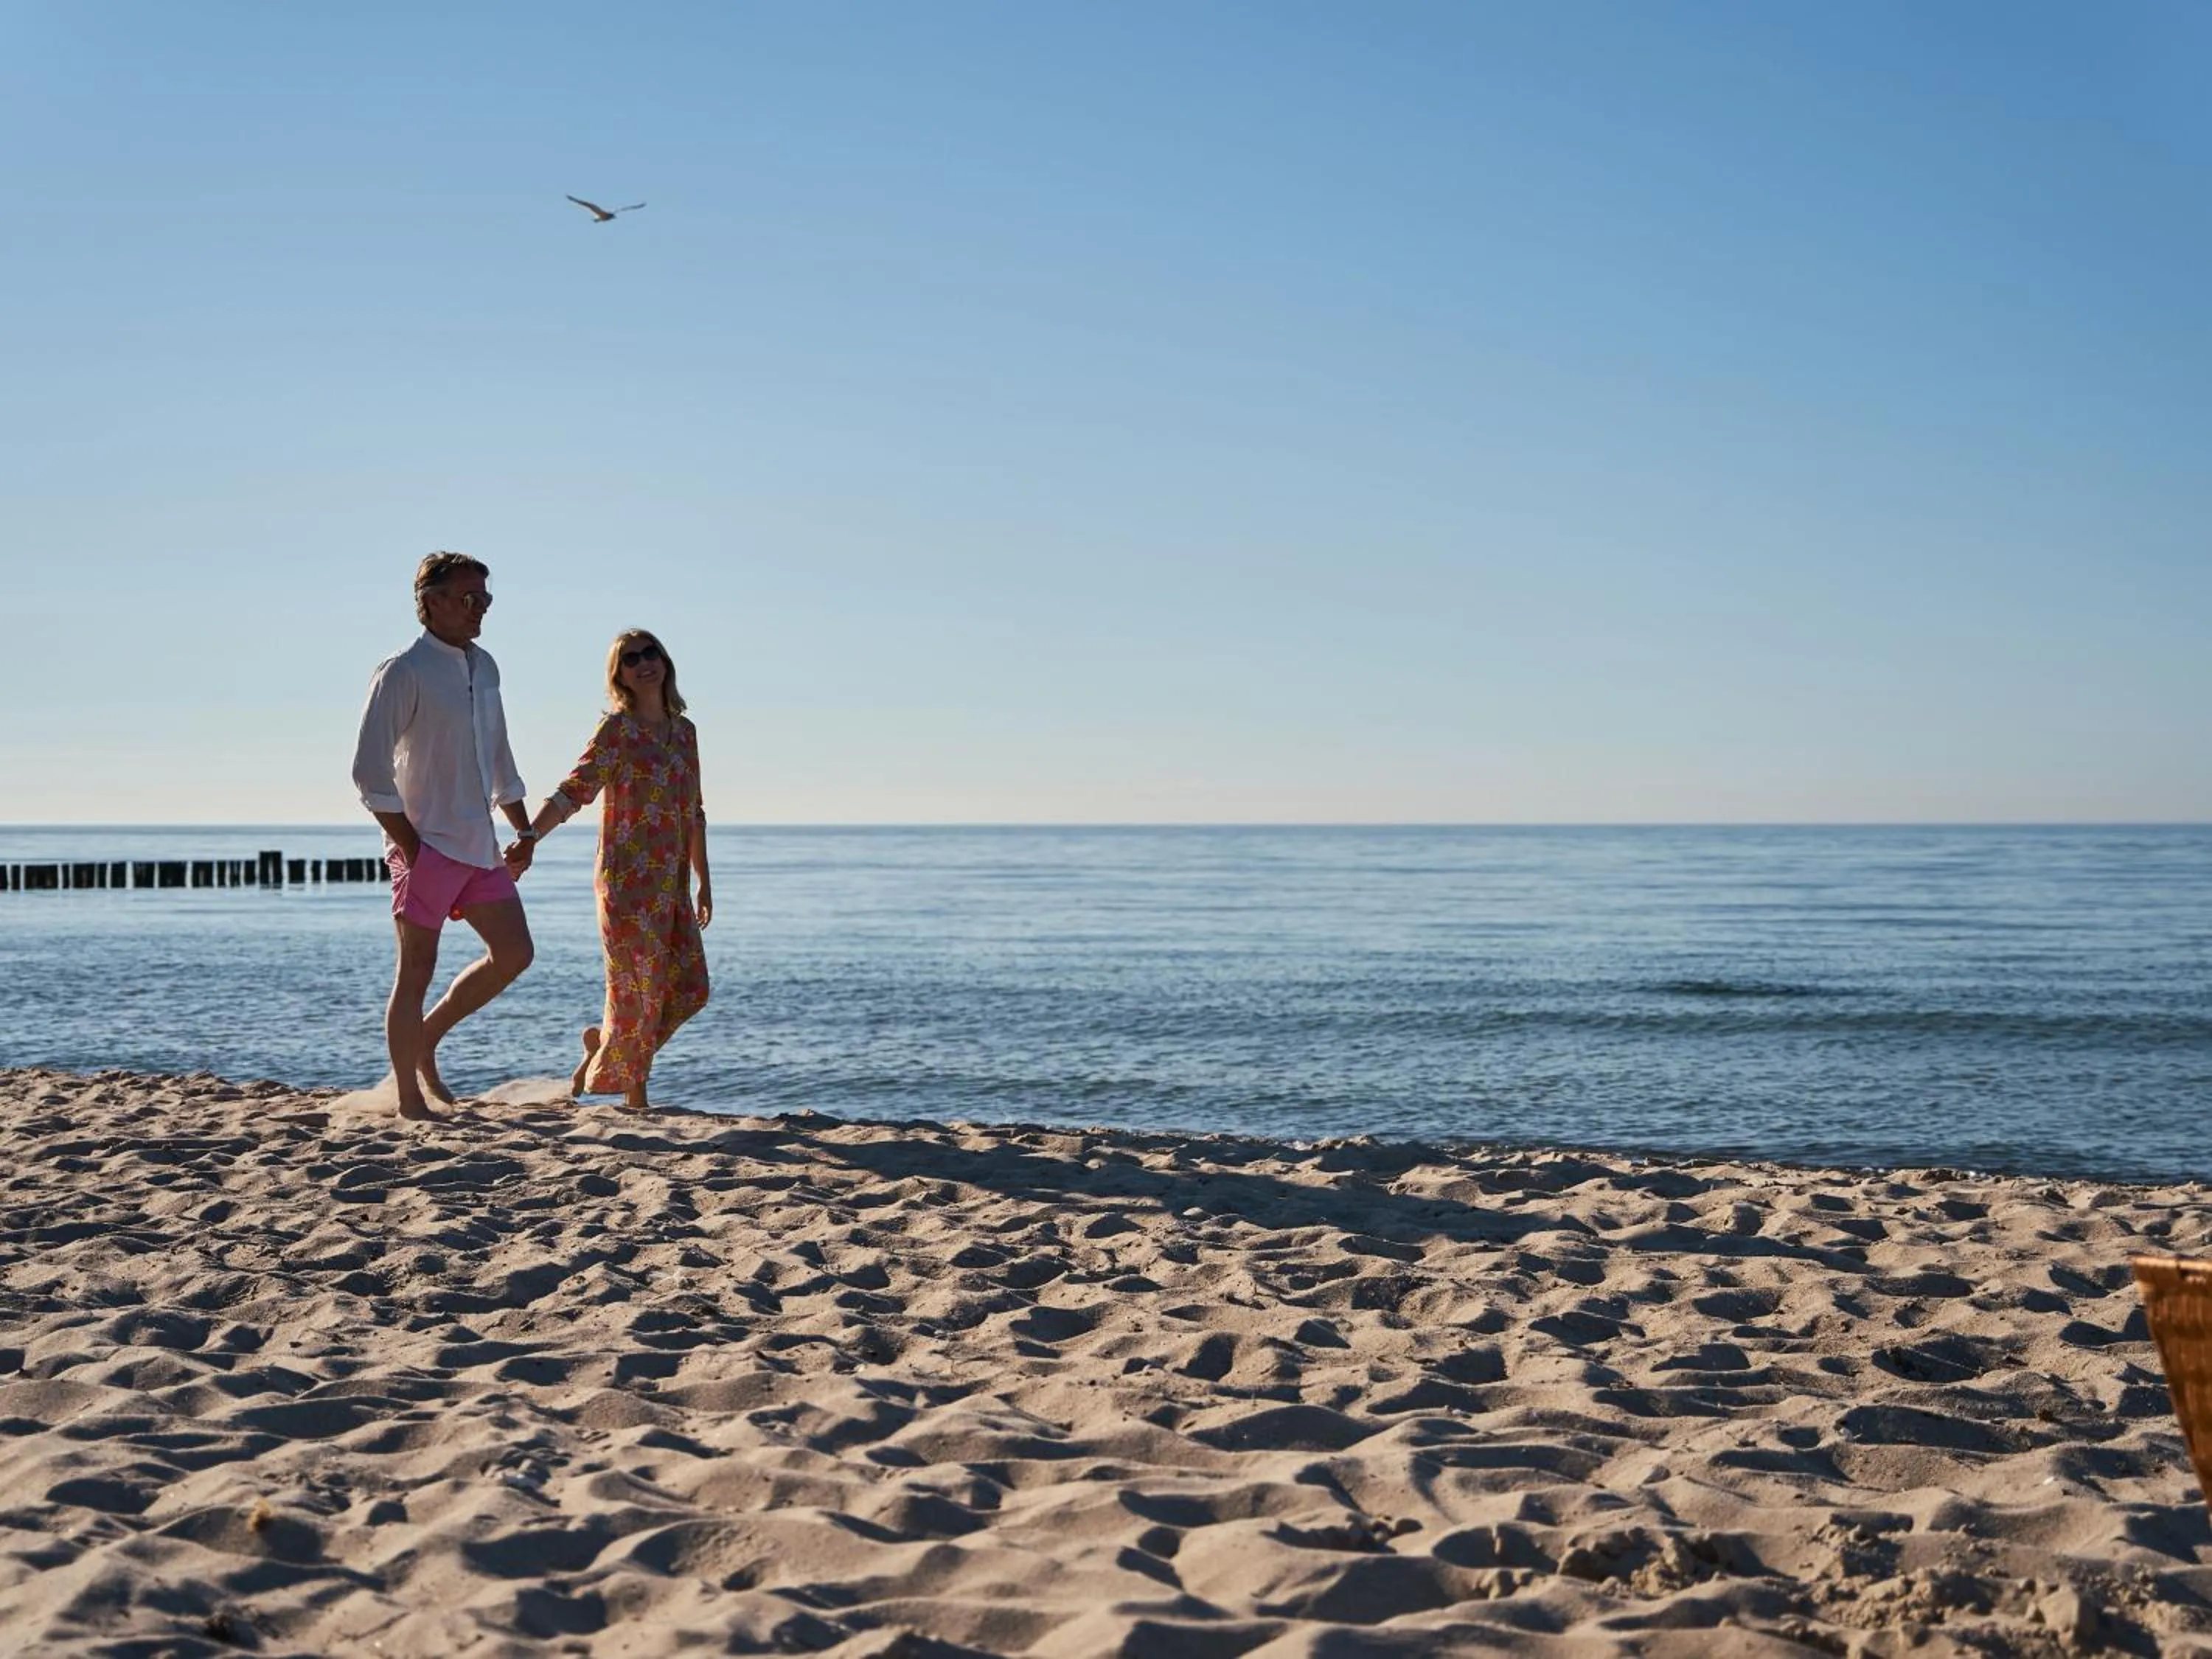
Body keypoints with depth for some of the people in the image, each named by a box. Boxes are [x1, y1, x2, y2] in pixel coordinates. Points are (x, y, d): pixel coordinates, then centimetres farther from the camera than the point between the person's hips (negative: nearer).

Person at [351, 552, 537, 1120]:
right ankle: (409, 1100, 4)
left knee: (514, 953, 7)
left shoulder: (484, 667, 13)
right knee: (417, 971, -3)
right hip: (428, 847, -8)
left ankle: (427, 1036, 22)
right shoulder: (403, 673, -10)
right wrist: (409, 844, -15)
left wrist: (524, 829, 18)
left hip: (479, 846, 8)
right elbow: (370, 770, -13)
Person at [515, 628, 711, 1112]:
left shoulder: (685, 731, 13)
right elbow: (574, 791, -12)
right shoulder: (617, 728, -5)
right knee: (638, 983, -3)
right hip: (628, 878, -7)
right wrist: (528, 837, -26)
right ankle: (635, 1096, 10)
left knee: (690, 987, 3)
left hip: (672, 882, 7)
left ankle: (601, 1040, 24)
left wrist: (704, 883, 18)